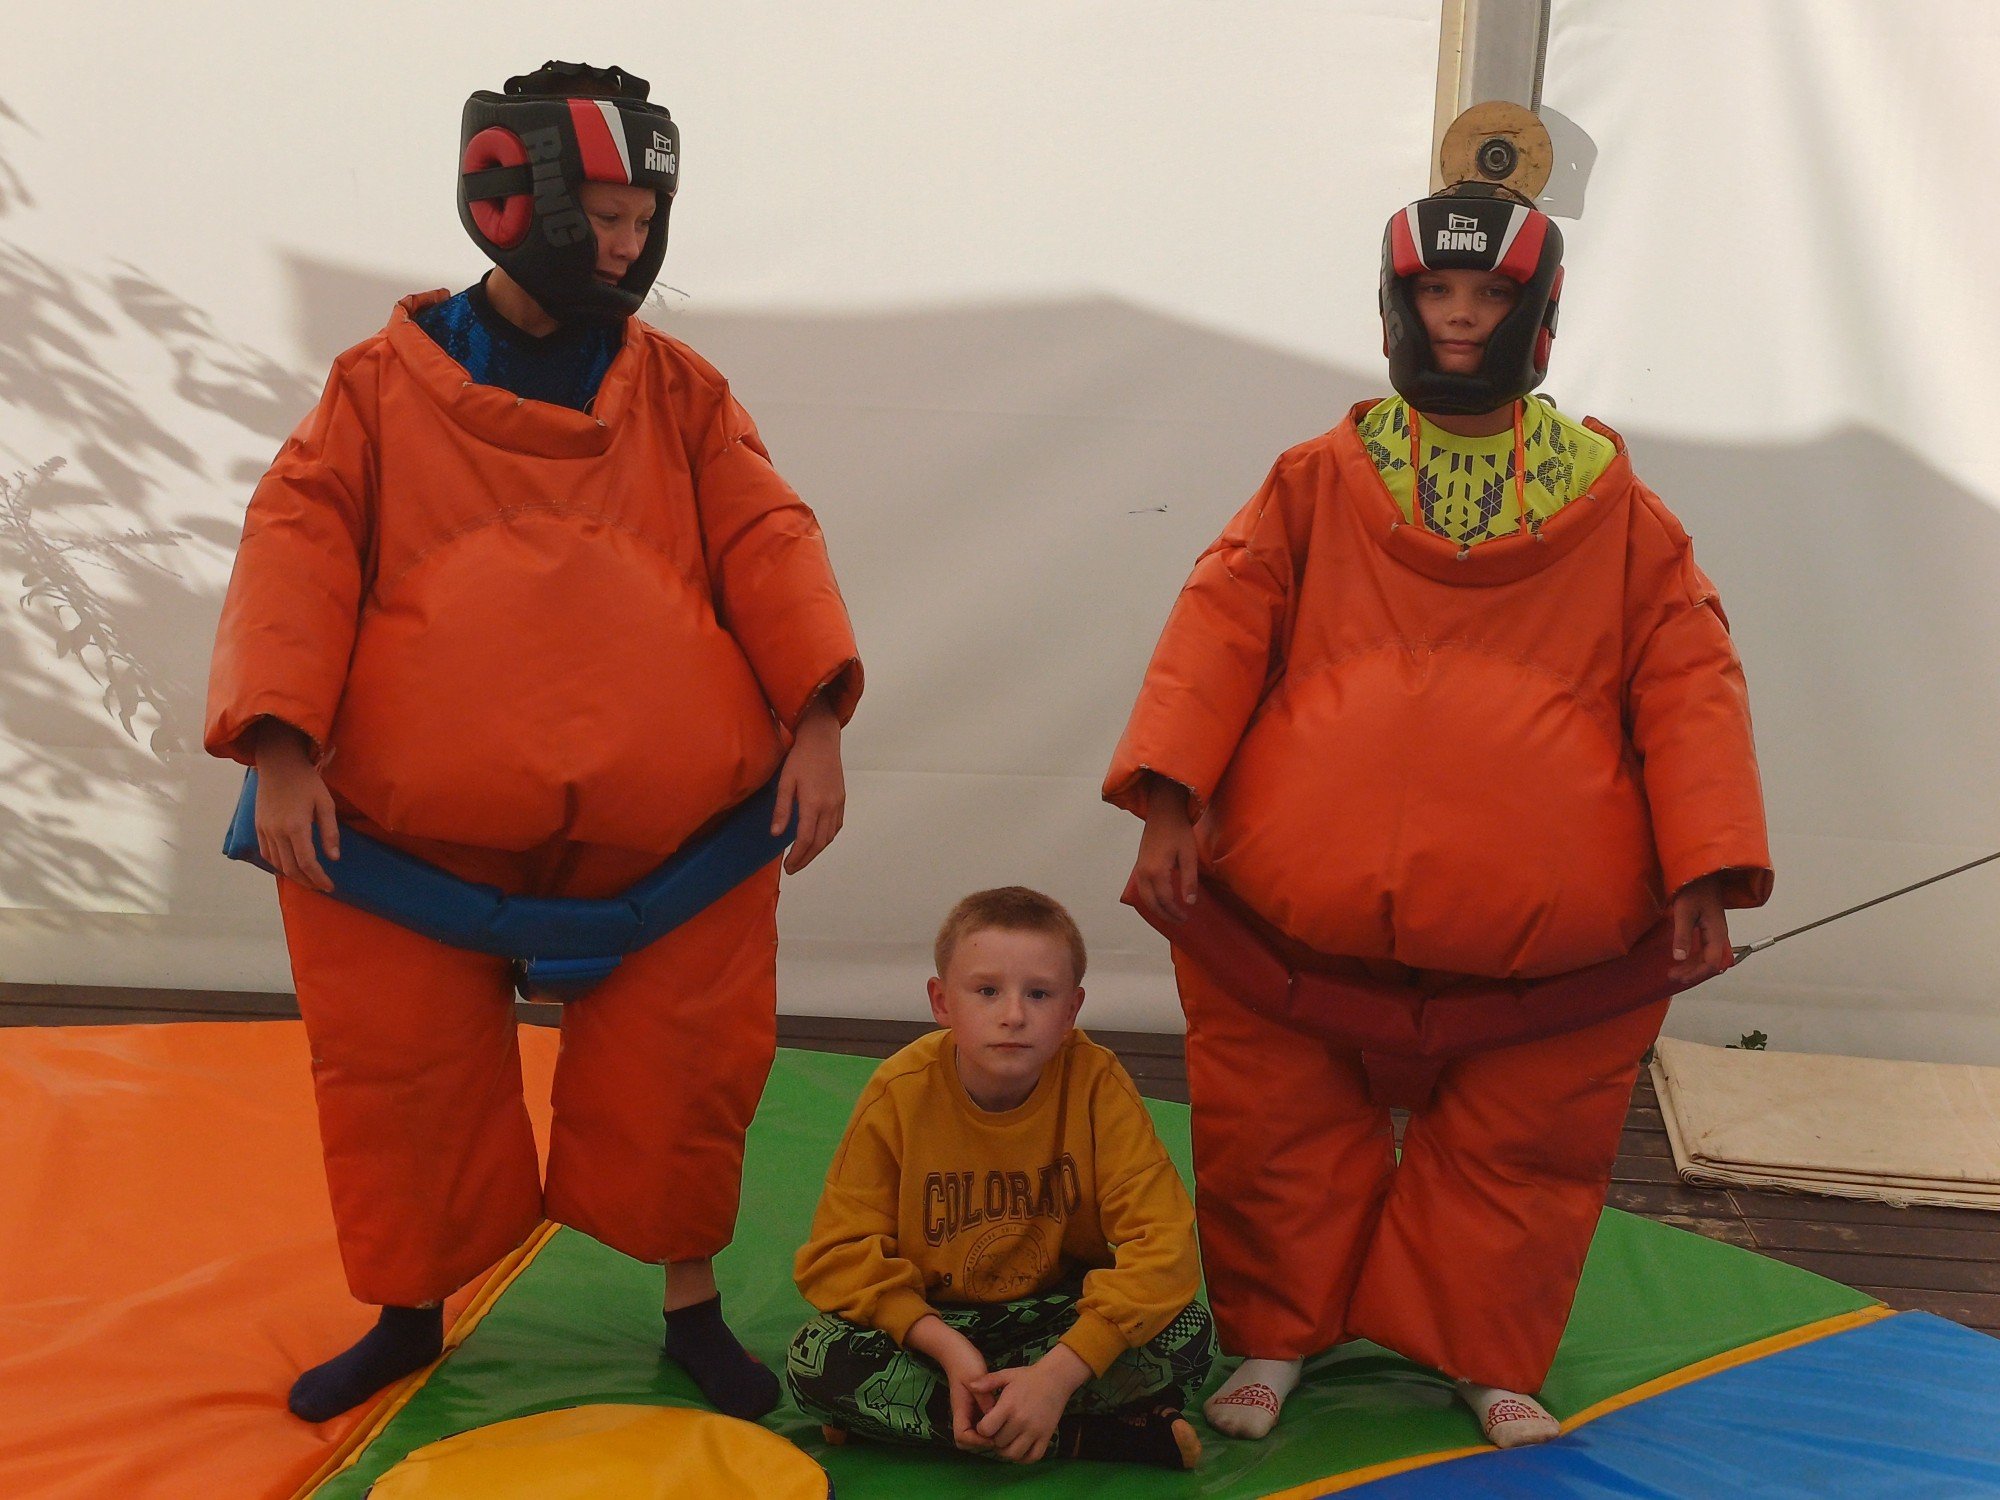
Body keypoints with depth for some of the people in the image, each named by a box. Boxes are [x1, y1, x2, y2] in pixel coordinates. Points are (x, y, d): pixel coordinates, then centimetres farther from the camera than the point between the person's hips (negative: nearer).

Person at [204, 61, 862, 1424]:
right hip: (413, 825, 0)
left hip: (669, 822, 1)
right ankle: (409, 1313, 33)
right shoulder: (382, 387, 3)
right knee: (404, 1078, 10)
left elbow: (768, 544, 0)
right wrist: (281, 748, -16)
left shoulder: (681, 391, 7)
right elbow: (297, 554, -4)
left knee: (680, 1075, 8)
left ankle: (693, 1308, 31)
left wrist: (815, 722, -13)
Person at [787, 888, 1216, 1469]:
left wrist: (1060, 1371, -35)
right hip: (933, 1321, 1)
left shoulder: (1096, 1084, -17)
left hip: (1062, 1317, 0)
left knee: (1187, 1336, -28)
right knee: (815, 1362, -29)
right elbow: (840, 1252, -13)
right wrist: (946, 1346, -29)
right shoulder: (900, 1093, -15)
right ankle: (1092, 1435, -25)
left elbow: (1161, 1243, -23)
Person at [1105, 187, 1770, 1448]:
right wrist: (1170, 799, -13)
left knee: (1519, 1149, 10)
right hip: (1299, 906, 0)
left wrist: (1705, 874, -6)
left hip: (1544, 921, 0)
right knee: (1282, 1132, 9)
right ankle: (1272, 1337, 30)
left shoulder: (1616, 505, 6)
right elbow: (1219, 630, -1)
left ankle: (1486, 1358, 32)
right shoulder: (1317, 483, 6)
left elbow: (1690, 683, 3)